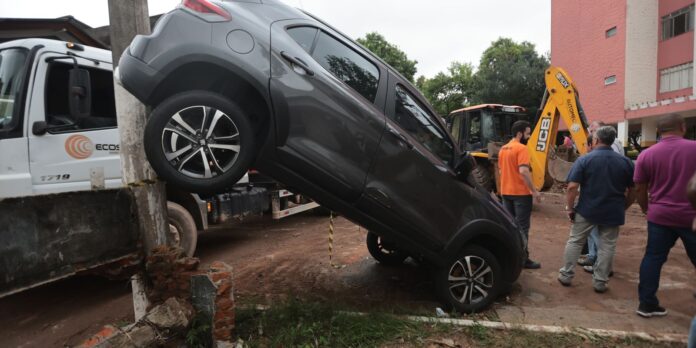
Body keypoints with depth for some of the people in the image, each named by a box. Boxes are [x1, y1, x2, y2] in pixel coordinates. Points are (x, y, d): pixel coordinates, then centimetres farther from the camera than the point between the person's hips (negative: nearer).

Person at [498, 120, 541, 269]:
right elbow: (523, 171, -24)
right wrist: (534, 191, -20)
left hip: (506, 192, 8)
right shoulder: (521, 148, -15)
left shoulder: (503, 148, 11)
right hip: (521, 193, -7)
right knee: (522, 227, 0)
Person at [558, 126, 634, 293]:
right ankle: (600, 282, 17)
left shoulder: (584, 160, -9)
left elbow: (572, 187, -15)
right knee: (607, 246, 11)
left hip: (587, 210, -2)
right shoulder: (626, 162, 2)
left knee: (575, 241, 12)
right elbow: (633, 190, 7)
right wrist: (623, 207, 18)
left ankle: (566, 275, 17)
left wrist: (570, 208, -6)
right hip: (613, 212, 2)